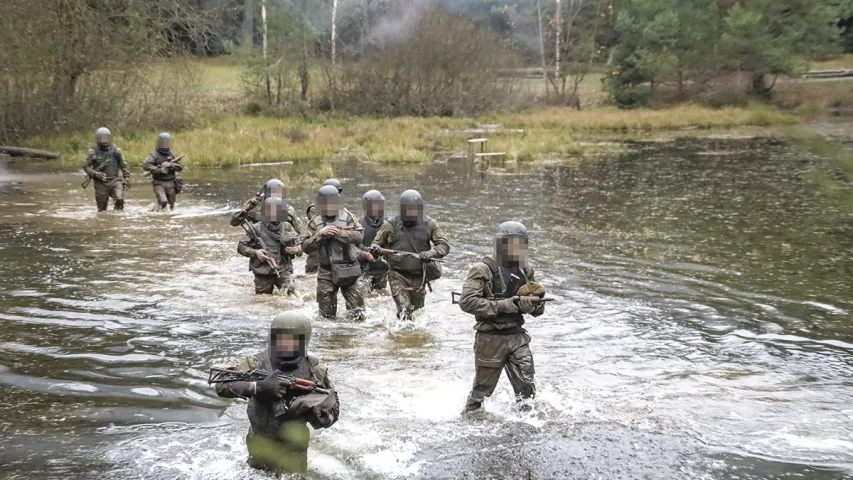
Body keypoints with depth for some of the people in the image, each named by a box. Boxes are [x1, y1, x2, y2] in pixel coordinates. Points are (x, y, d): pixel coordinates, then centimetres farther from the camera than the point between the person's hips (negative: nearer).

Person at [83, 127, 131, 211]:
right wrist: (96, 174, -15)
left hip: (114, 181, 0)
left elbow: (123, 165, 10)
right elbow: (86, 167, 1)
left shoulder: (116, 150, 3)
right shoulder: (93, 152, -2)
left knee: (120, 199, -23)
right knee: (102, 209, 4)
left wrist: (127, 178, 5)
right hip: (101, 183, 0)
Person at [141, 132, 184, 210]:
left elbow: (180, 166, 0)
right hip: (159, 183, -4)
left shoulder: (172, 154, 7)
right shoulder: (154, 155, -6)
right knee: (163, 202, -23)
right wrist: (159, 169, -24)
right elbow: (145, 165, -20)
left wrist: (170, 165, -18)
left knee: (171, 205, 11)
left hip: (171, 183, 4)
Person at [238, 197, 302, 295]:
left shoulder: (287, 228, 4)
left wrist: (296, 250, -11)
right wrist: (255, 252, -14)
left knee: (291, 291, -23)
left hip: (283, 270, 0)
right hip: (263, 273, 0)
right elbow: (241, 247, 3)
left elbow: (298, 247, 13)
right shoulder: (256, 229, -3)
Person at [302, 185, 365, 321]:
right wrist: (320, 234, -17)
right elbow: (306, 247, -4)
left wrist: (339, 233, -20)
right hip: (326, 272, 1)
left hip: (348, 270, -1)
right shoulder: (315, 223, 2)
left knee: (357, 314, -1)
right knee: (327, 314, 5)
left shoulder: (347, 217, 0)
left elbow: (359, 235, -12)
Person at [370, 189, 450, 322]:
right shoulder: (391, 225, -2)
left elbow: (444, 245, -4)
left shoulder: (429, 225, -1)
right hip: (398, 275, -2)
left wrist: (432, 252, -25)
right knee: (404, 310, -18)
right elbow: (376, 243, 7)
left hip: (419, 276, 2)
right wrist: (375, 249, -18)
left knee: (416, 308, 19)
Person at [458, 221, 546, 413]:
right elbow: (466, 302, -22)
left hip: (517, 337, 5)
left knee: (527, 388, 1)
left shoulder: (525, 271, 8)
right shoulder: (483, 270, -10)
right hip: (491, 339, -5)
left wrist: (536, 302, -11)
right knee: (482, 390, 8)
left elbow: (537, 310, 16)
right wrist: (507, 304, -23)